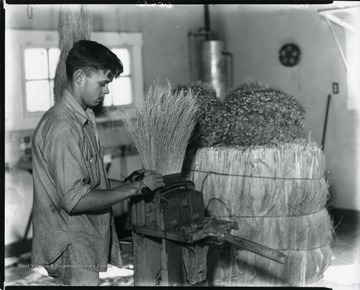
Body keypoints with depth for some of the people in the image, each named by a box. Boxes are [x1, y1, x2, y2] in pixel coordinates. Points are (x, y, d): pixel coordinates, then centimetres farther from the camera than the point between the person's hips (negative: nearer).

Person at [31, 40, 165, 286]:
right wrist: (134, 189, -19)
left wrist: (125, 183, 3)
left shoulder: (82, 119, 10)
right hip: (73, 253, -9)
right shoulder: (62, 128, -21)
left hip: (86, 244, 9)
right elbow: (74, 199, -26)